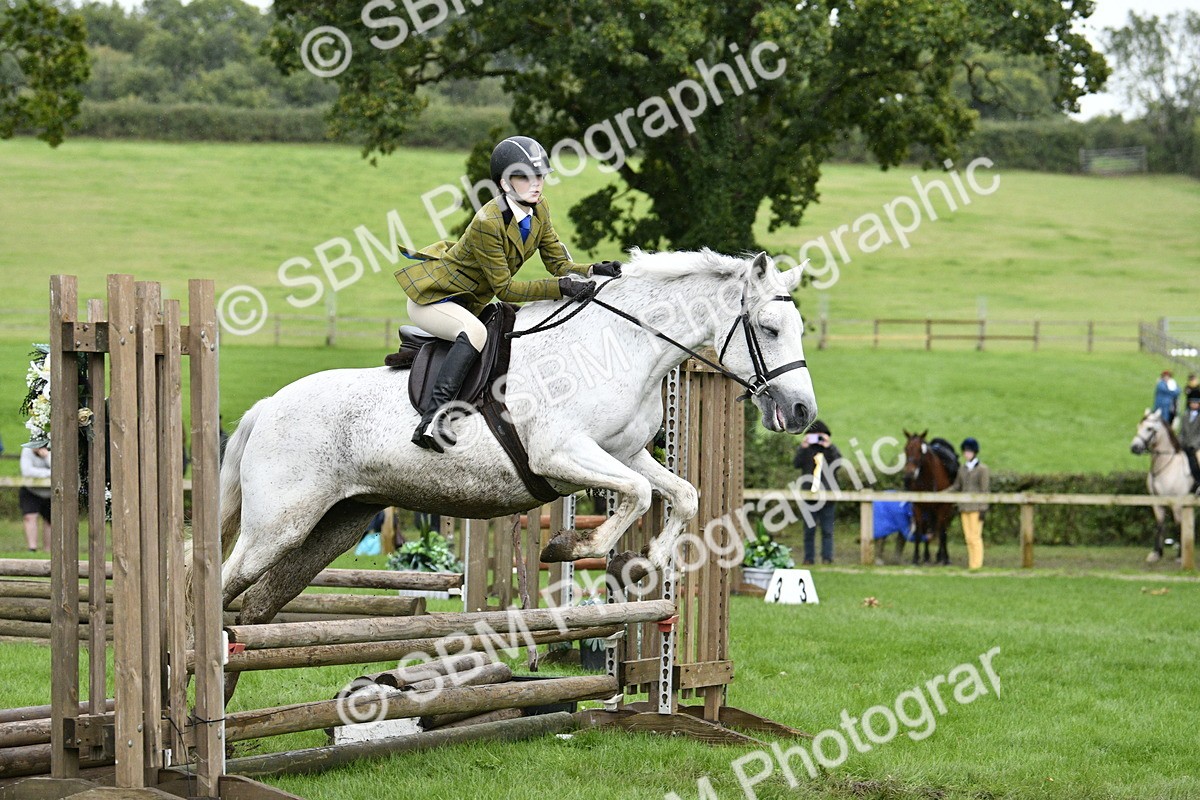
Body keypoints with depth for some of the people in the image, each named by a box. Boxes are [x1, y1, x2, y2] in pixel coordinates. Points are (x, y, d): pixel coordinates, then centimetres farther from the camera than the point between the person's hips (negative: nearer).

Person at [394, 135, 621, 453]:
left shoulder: (539, 209, -4)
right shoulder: (489, 222, -29)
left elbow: (558, 262, -1)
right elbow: (504, 289, -26)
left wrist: (594, 271, -21)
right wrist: (561, 289, -33)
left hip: (469, 303, 10)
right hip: (431, 297, -10)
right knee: (475, 332, -35)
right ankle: (432, 416, -43)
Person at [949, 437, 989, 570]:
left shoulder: (982, 469, -4)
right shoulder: (962, 469, 13)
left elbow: (984, 490, -7)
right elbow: (956, 486, 18)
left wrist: (983, 509, -12)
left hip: (976, 508, -6)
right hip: (964, 508, 6)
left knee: (975, 537, -7)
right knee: (968, 538, 7)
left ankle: (976, 564, -5)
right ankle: (970, 564, 12)